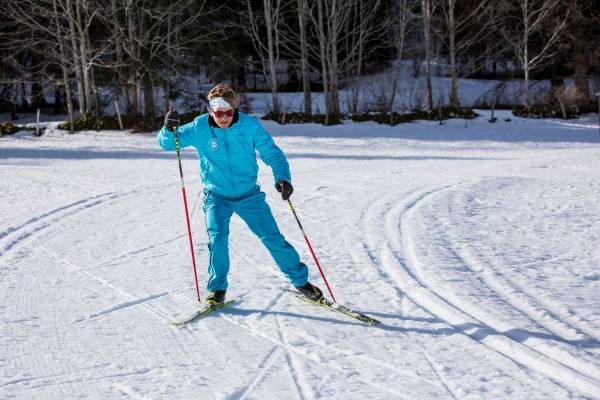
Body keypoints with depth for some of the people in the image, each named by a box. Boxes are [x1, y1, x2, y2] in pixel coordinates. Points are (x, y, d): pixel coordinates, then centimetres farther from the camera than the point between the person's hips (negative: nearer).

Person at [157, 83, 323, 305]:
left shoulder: (250, 125, -14)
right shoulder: (199, 128, -12)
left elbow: (272, 153, -10)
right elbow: (166, 143, -4)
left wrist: (282, 177, -28)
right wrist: (169, 129, -28)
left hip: (249, 194, 0)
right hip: (216, 195, 0)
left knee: (273, 238, 0)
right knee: (217, 238, -19)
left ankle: (300, 280, 19)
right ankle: (217, 288, 4)